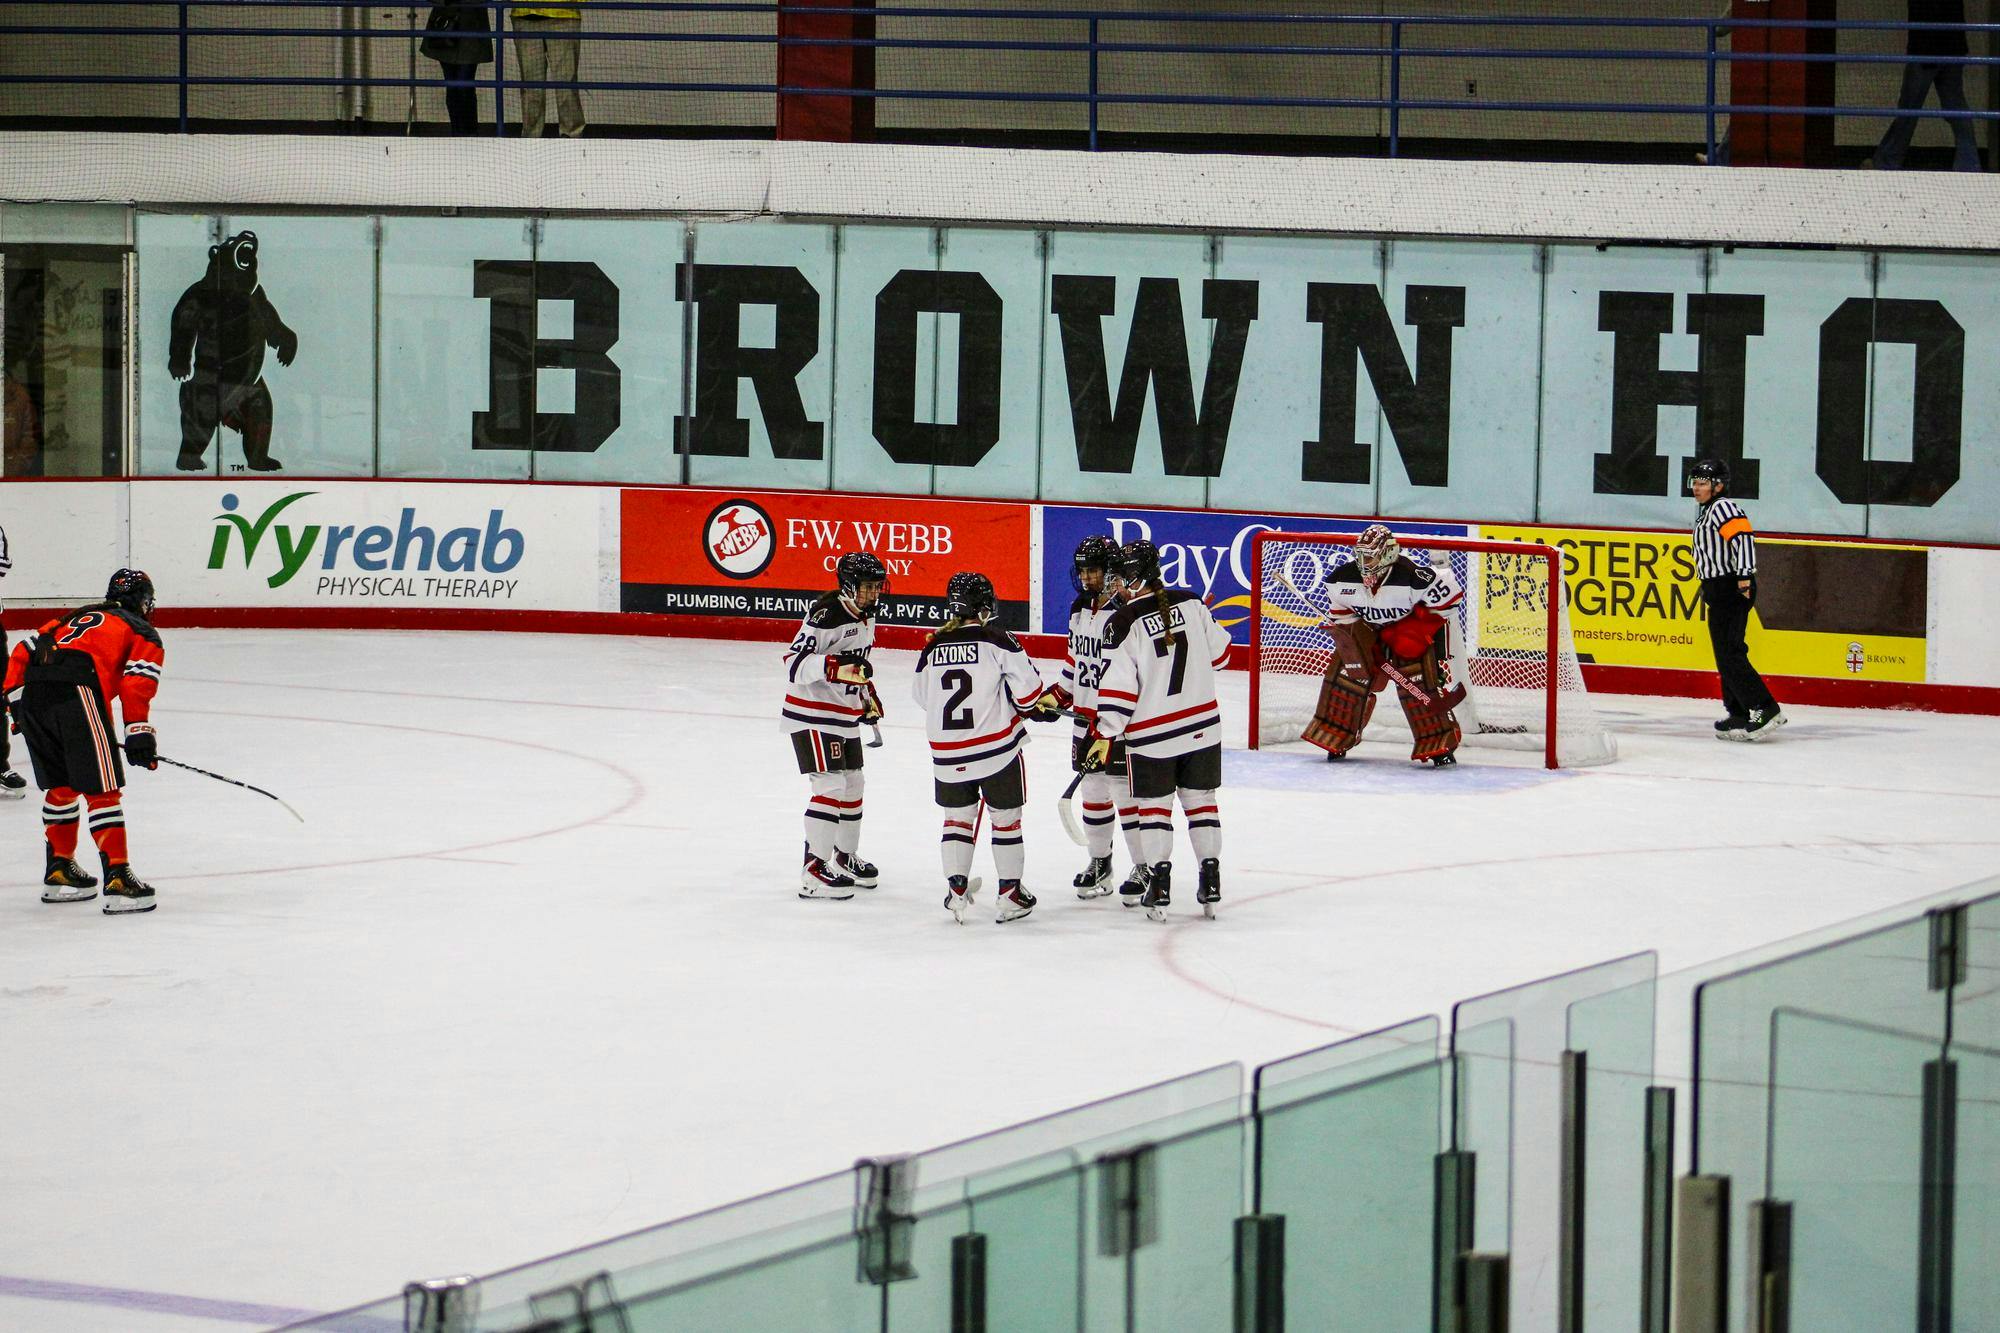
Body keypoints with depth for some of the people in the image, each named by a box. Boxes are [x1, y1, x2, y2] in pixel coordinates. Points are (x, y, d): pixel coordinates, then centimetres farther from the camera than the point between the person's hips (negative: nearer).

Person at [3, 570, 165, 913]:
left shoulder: (76, 618, 34)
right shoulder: (144, 634, 18)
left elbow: (22, 654, 27)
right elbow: (135, 684, 0)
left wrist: (16, 699, 27)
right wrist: (138, 734, -3)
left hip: (32, 692, 6)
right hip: (77, 692, -6)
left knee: (60, 785, 21)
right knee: (101, 790, -4)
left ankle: (59, 871, 28)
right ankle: (117, 878, -9)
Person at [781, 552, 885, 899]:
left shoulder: (866, 616, 9)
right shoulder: (827, 614, -22)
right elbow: (794, 663, -28)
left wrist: (869, 695, 23)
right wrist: (835, 668, -40)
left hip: (845, 714, 10)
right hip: (812, 712, -10)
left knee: (852, 786, 18)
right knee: (830, 787, -16)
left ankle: (845, 857, 36)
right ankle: (813, 871, -15)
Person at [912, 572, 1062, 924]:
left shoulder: (933, 648, 2)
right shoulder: (998, 641, -10)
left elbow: (922, 696, 14)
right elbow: (1026, 687, -11)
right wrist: (1044, 706, 10)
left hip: (947, 755, 3)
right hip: (997, 747, -3)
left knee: (958, 816, 19)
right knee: (1006, 817, 11)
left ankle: (956, 887, 10)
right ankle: (1010, 892, 15)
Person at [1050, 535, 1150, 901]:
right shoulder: (1080, 610, 11)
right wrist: (1058, 696, 17)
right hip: (1086, 717, 8)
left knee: (1125, 791, -5)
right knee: (1092, 789, 13)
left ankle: (1145, 867, 3)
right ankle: (1099, 861, 24)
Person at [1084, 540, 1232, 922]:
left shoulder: (1124, 623, -16)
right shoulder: (1191, 604, -3)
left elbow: (1117, 686, -16)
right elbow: (1219, 653, 8)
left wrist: (1105, 735, -8)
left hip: (1153, 733, -4)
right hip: (1202, 725, 4)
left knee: (1154, 806, 9)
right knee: (1200, 801, 15)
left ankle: (1160, 887, 5)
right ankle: (1210, 880, 14)